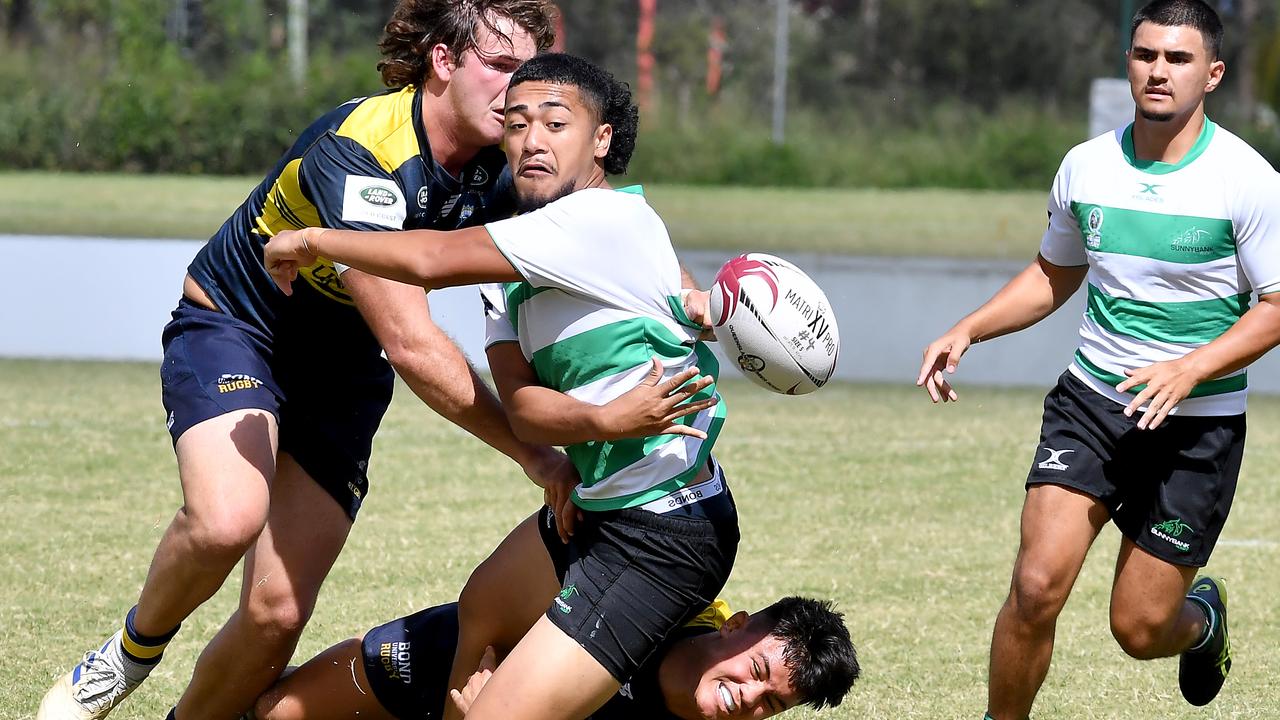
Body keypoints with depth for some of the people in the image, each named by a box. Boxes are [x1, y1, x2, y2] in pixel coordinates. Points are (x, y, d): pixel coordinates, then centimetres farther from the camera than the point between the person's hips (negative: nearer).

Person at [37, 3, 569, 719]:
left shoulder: (498, 172, -10)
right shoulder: (358, 151, -31)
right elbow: (412, 345, -35)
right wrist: (533, 452, -31)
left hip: (341, 371, 6)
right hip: (234, 329, -6)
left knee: (278, 612, -9)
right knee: (227, 519, -35)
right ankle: (135, 649, -4)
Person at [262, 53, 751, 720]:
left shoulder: (607, 218, -21)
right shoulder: (511, 264, 7)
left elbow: (433, 261, -27)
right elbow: (521, 405, -6)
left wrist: (310, 239, -11)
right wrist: (603, 421, -28)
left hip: (660, 534, -10)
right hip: (595, 507, 10)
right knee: (479, 611, 34)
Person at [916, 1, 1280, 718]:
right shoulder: (1086, 167, 2)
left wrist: (1189, 370, -24)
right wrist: (967, 330, 4)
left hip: (1197, 424, -3)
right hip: (1090, 401, 3)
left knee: (1140, 629, 2)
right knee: (1037, 585, -17)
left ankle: (1203, 617, 39)